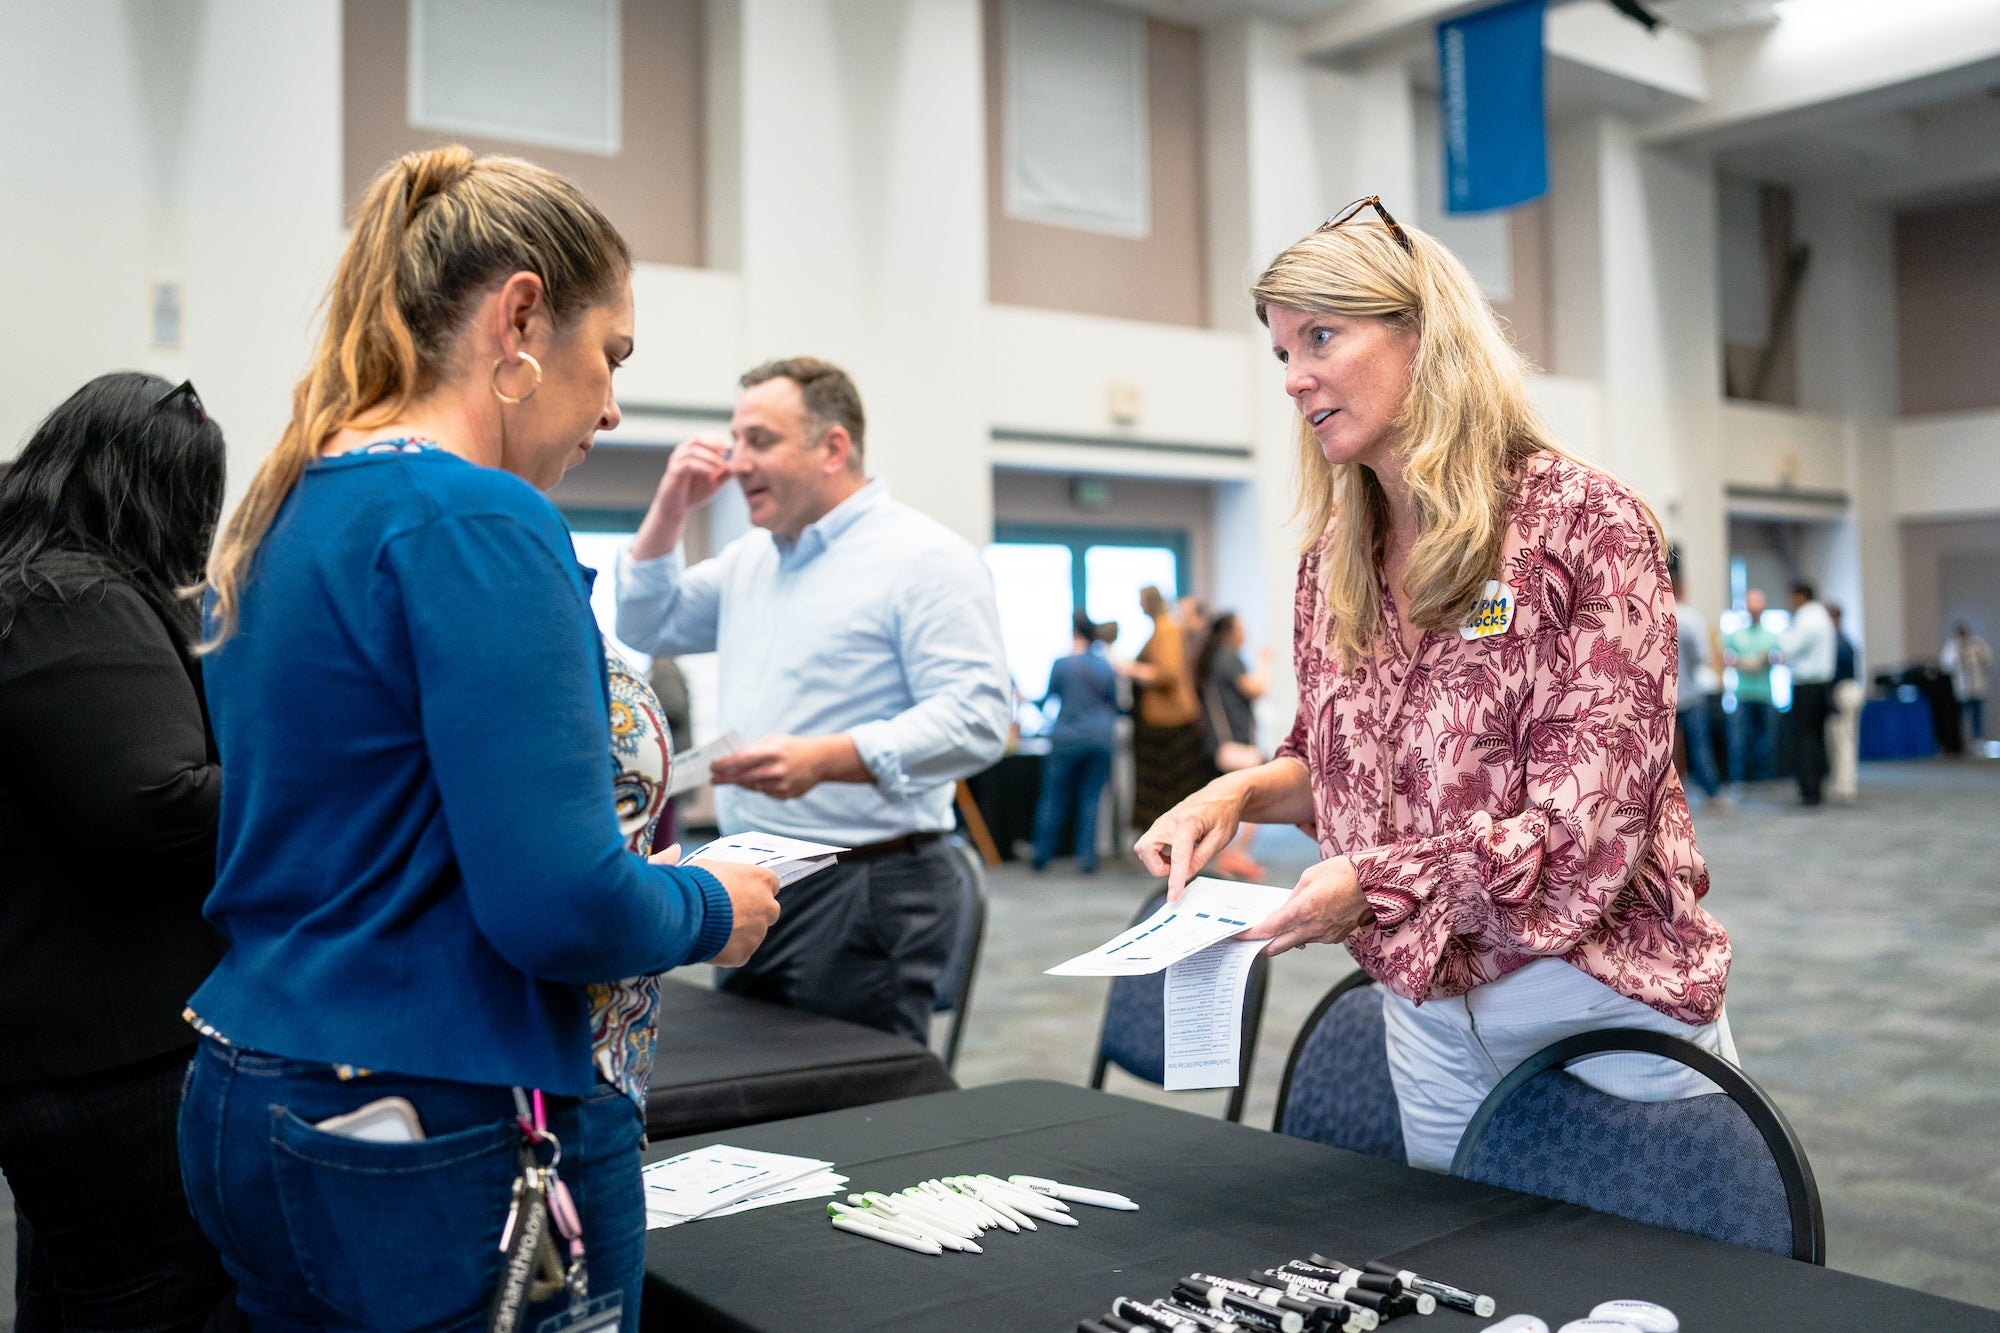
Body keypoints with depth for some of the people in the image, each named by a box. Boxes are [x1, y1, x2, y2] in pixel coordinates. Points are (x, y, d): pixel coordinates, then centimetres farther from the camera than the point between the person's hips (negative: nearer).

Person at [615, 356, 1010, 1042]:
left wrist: (824, 760, -30)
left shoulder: (923, 556, -10)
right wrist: (669, 512, 10)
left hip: (867, 887, -8)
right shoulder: (750, 557, 15)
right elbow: (647, 628, 24)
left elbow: (977, 716, -19)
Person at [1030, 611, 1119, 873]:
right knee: (1091, 798, 7)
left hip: (1067, 736, -3)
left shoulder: (1062, 664, -5)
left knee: (1053, 795, 6)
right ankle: (1087, 858, 3)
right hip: (1101, 736, 3)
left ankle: (1042, 855, 11)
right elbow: (1115, 704, 14)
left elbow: (1049, 699, 6)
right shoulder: (1107, 666, 4)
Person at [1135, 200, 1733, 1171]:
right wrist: (1245, 791, -4)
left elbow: (1591, 820, -19)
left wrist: (1377, 882, -26)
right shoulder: (1332, 561, 5)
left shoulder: (1584, 523, -14)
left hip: (1602, 996, -5)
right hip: (1429, 1010, 6)